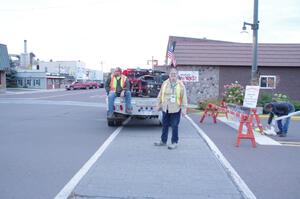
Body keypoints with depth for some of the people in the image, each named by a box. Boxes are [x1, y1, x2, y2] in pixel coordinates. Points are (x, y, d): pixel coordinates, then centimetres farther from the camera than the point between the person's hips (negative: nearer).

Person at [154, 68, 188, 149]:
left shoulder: (180, 85, -4)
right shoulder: (165, 83, 3)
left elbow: (184, 98, -3)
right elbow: (160, 95, 11)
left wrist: (183, 109, -6)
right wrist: (159, 105, 12)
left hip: (175, 109, -3)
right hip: (166, 108, 3)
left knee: (174, 126, 1)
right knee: (165, 125, 13)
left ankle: (174, 142, 13)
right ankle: (163, 141, 27)